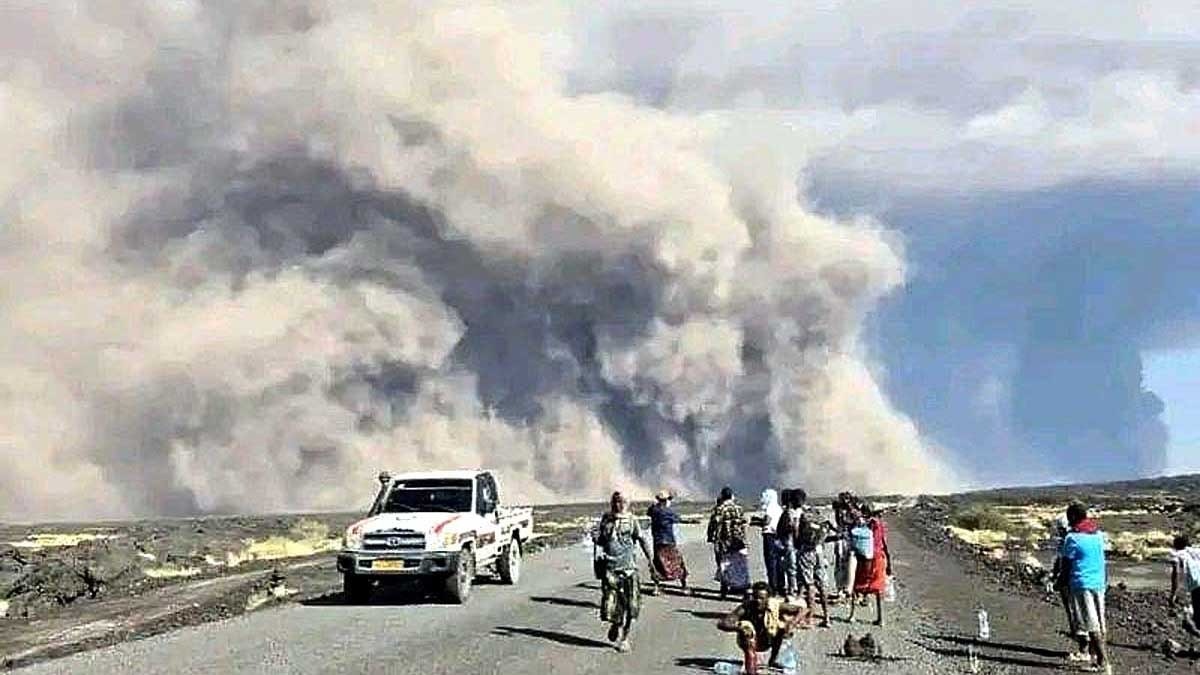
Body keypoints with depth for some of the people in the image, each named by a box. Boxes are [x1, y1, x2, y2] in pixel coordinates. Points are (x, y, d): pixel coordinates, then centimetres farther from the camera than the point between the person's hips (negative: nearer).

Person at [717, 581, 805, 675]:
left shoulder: (775, 606, -22)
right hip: (749, 642, -3)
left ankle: (773, 659, -2)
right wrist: (738, 627, -52)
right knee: (746, 626, -33)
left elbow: (799, 610, -14)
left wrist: (791, 626, -31)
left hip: (767, 642, 3)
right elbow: (721, 623, -34)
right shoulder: (745, 608, -28)